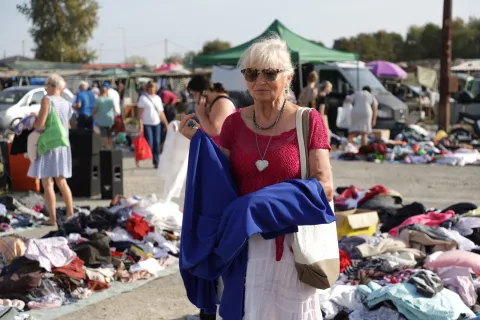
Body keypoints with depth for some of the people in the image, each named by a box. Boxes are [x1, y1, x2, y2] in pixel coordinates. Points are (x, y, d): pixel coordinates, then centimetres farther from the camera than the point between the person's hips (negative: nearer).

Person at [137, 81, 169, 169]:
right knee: (149, 143, -9)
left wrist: (166, 123, 14)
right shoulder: (143, 98, -1)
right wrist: (140, 124, -14)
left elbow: (161, 112, 18)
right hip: (147, 124, -5)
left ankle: (156, 162, 8)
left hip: (157, 123, 5)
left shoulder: (158, 98, 15)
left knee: (157, 143, 2)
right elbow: (140, 112, -6)